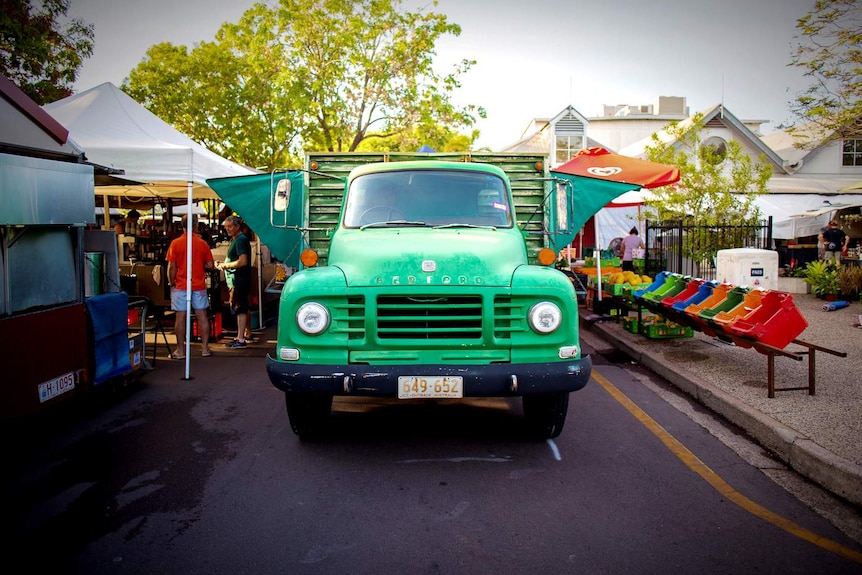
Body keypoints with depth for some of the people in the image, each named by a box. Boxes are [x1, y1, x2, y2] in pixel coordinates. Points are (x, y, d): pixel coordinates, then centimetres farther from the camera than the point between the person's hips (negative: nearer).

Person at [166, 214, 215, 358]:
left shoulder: (175, 243, -5)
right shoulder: (203, 243, -1)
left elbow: (172, 267, -6)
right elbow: (210, 265, 0)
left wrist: (172, 284, 5)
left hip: (181, 286, -1)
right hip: (199, 286, 1)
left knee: (180, 317, 3)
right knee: (202, 316, 7)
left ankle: (180, 350, 8)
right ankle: (205, 348, 11)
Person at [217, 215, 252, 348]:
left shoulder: (240, 240, -13)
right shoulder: (234, 240, 18)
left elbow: (243, 261, -23)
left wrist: (226, 265, -13)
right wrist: (223, 263, 10)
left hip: (239, 281, -10)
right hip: (237, 280, 10)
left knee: (239, 309, -8)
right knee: (243, 308, 16)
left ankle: (240, 340, -6)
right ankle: (246, 334, 25)